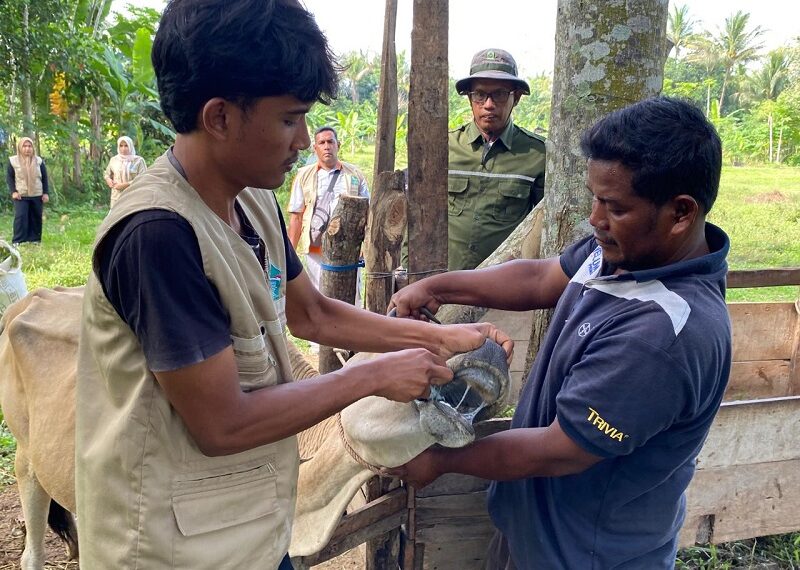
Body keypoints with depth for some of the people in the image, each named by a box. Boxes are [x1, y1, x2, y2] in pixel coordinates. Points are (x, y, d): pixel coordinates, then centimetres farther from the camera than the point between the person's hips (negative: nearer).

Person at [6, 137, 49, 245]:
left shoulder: (39, 161, 3)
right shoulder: (13, 161, -1)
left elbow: (45, 178, 7)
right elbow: (9, 177, 3)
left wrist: (46, 193, 0)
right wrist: (13, 191, -8)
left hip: (37, 195, 2)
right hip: (21, 195, -2)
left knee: (36, 218, 5)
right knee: (20, 217, -10)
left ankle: (35, 239, 15)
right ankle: (17, 241, -7)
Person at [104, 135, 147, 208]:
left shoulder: (138, 160, -2)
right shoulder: (114, 160, 11)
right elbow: (106, 174, 25)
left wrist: (125, 184, -15)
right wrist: (109, 180, 1)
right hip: (117, 197, 4)